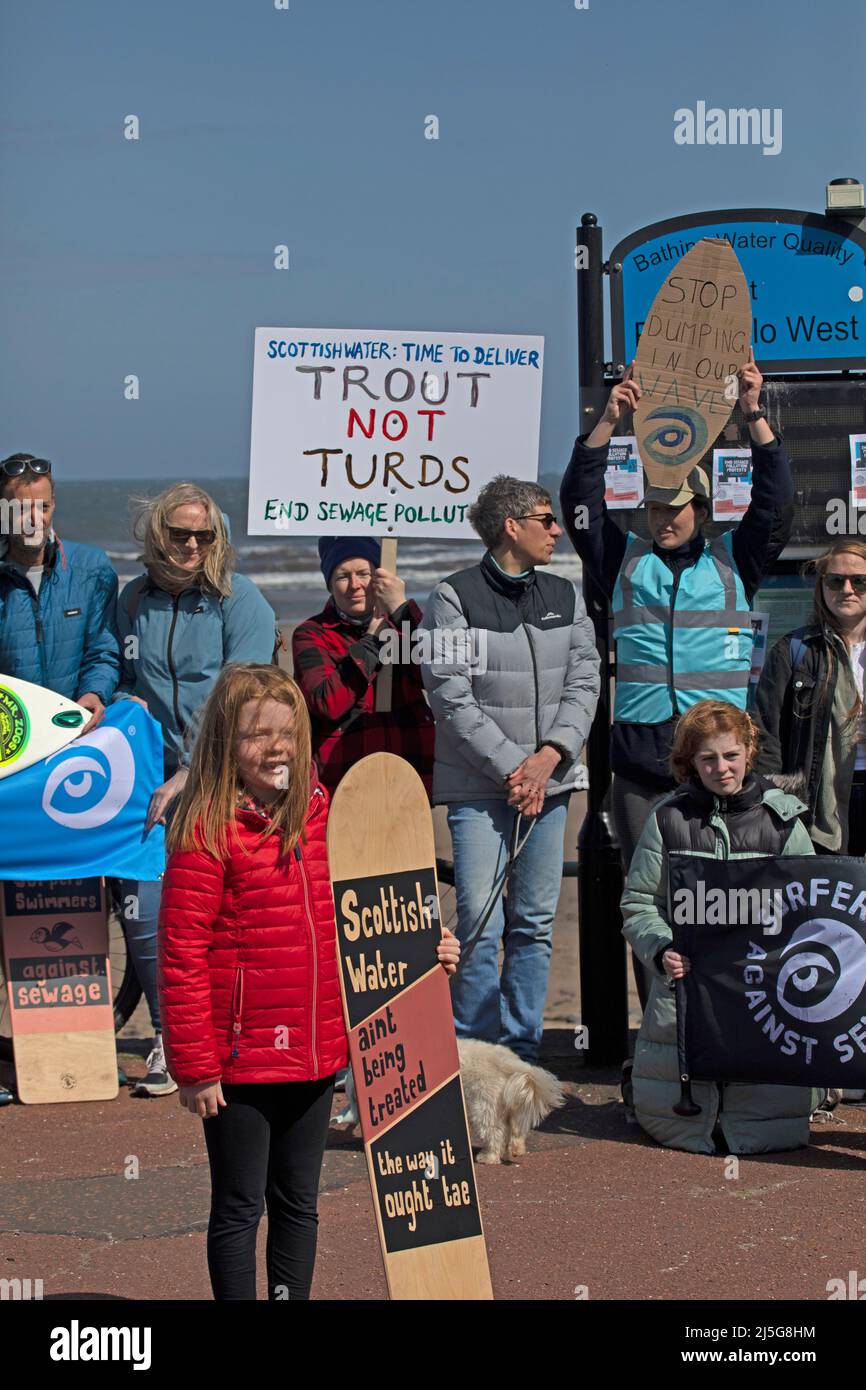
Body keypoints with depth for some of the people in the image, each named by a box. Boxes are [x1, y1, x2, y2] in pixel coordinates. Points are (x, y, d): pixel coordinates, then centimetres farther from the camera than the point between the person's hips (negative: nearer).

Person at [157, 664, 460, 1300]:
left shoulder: (322, 817, 6)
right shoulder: (208, 832, -14)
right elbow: (182, 956, -14)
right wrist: (195, 1066, -15)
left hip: (316, 1054, 6)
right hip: (240, 1062, -6)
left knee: (298, 1205, 17)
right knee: (239, 1208, 6)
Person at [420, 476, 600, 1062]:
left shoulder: (565, 597, 12)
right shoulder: (454, 599, -4)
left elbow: (584, 682, 6)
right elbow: (452, 698, -9)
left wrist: (549, 756, -9)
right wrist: (512, 769, -13)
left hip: (549, 781, 5)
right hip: (479, 787, -5)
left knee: (535, 925, 7)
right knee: (480, 924, -8)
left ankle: (523, 1051, 15)